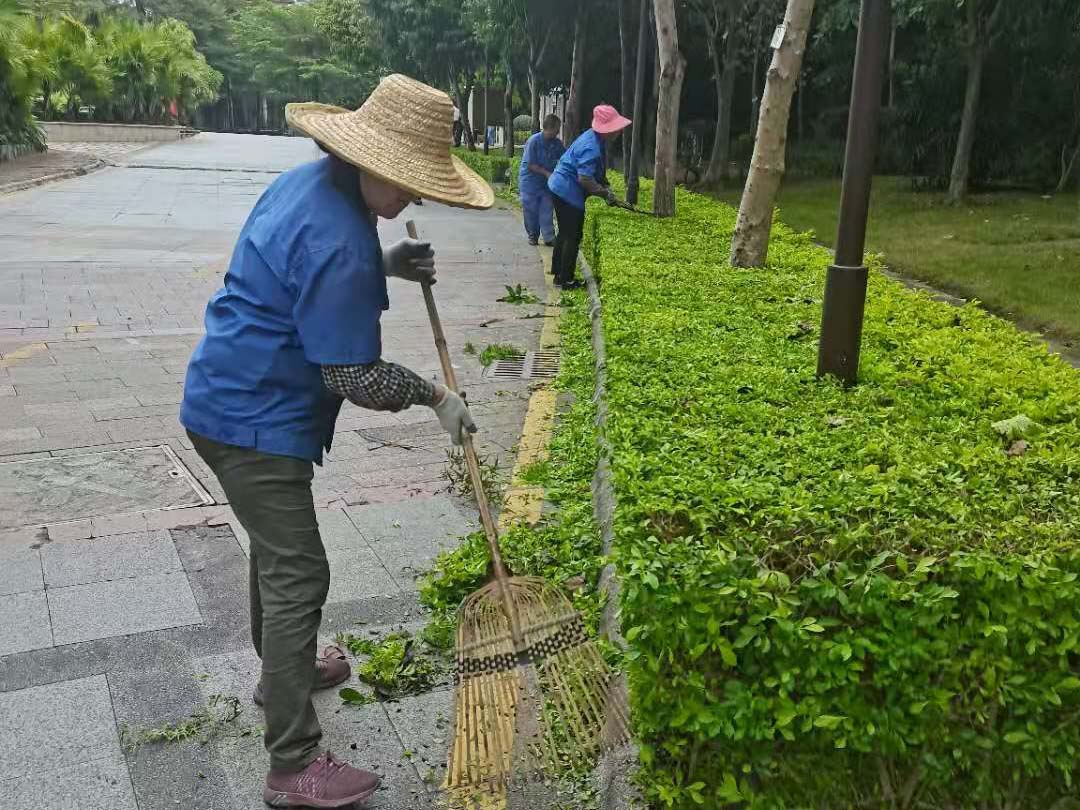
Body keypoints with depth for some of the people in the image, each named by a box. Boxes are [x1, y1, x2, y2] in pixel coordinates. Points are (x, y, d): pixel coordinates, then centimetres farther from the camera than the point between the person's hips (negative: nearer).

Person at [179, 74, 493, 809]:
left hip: (233, 400, 11)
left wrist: (382, 265, 9)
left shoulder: (306, 180, 4)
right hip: (256, 421, -10)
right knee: (298, 575, -5)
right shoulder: (340, 243, -27)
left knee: (278, 549, 25)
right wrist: (436, 397, -9)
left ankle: (284, 668, 47)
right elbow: (355, 377, -23)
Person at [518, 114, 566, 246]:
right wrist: (546, 173, -20)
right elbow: (530, 165, -18)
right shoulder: (534, 141, -19)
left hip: (547, 182, 4)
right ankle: (533, 235, 18)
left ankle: (549, 238, 1)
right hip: (530, 181, -4)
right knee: (531, 211, 3)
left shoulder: (557, 143, -2)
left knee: (546, 210, 0)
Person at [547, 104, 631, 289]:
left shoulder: (595, 138, 6)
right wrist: (606, 193, -20)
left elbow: (598, 170, 18)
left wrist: (605, 186, 5)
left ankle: (558, 273, 30)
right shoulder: (591, 148, -26)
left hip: (559, 188, 11)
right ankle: (566, 280, 4)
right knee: (573, 237, -3)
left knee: (565, 233, 19)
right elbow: (585, 179, -31)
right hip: (568, 192, -11)